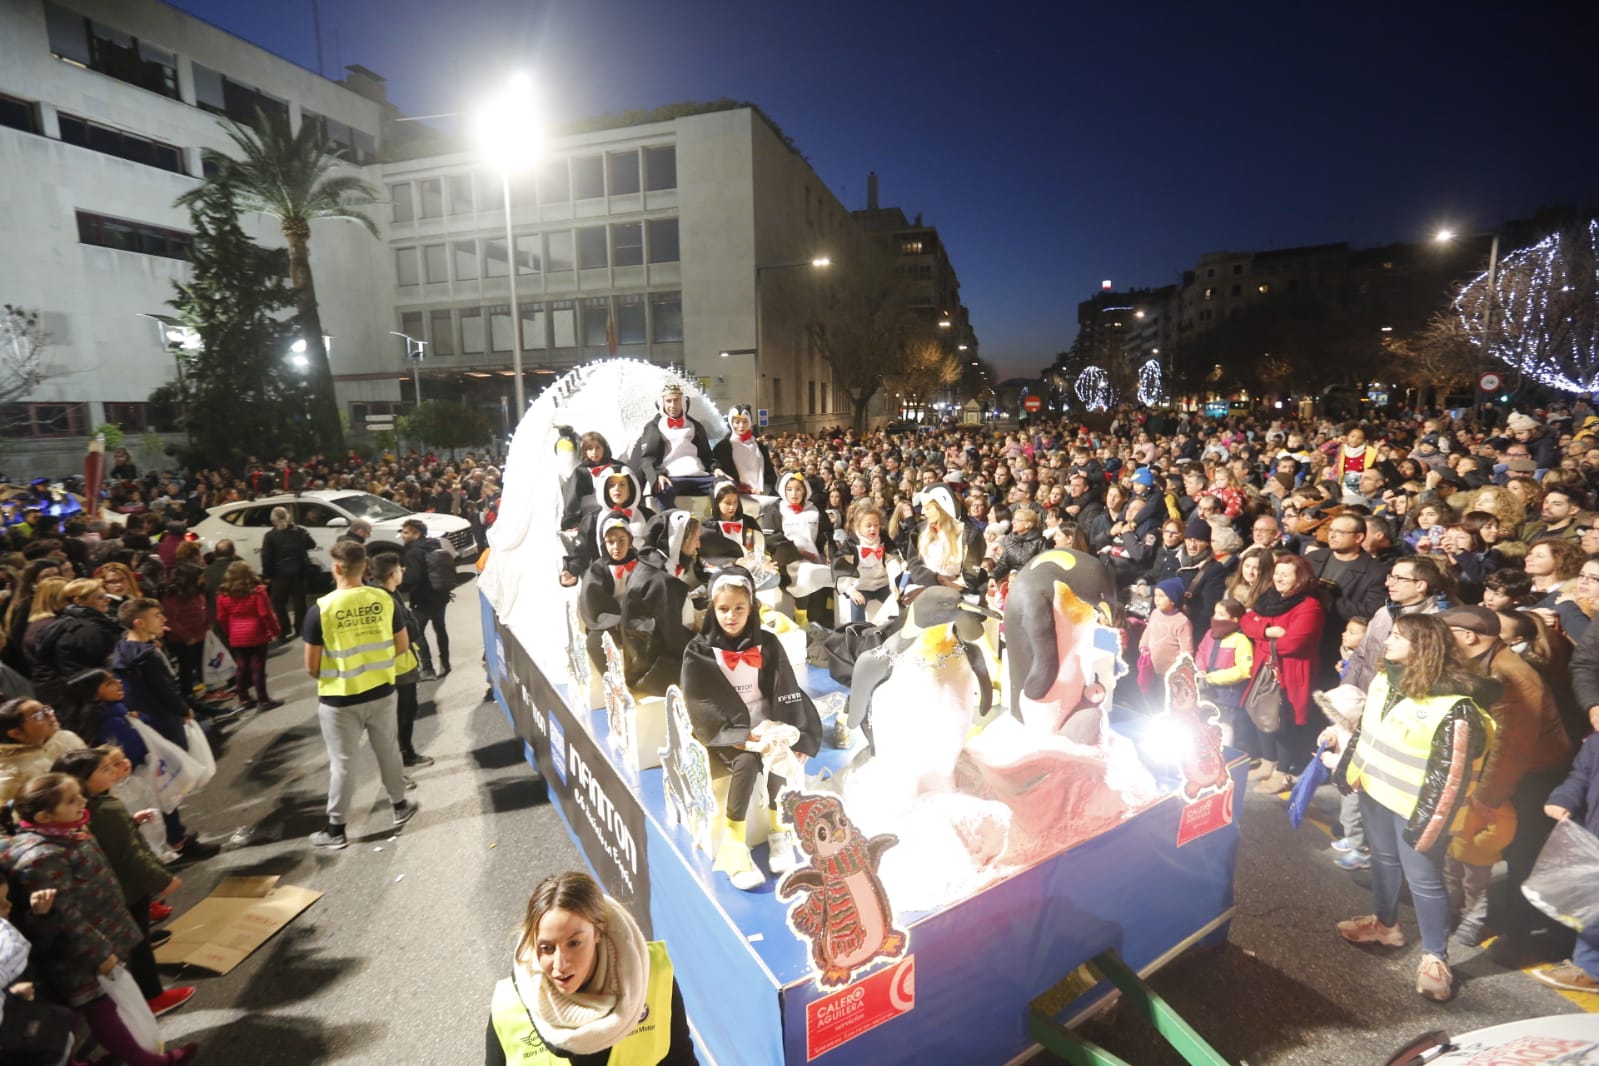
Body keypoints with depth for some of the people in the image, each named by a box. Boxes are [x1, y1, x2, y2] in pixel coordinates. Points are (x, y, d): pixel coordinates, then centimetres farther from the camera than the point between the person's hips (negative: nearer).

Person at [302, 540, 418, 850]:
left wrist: (327, 676, 12)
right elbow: (402, 646, 1)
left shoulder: (321, 609, -16)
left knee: (342, 762, 10)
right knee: (389, 751, 19)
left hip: (339, 699, -3)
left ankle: (335, 829, 23)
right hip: (382, 692, 3)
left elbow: (312, 666, -10)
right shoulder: (384, 600, -8)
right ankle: (400, 806, 35)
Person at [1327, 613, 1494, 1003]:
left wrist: (1430, 822, -19)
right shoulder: (1384, 681, -1)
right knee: (1383, 858, 23)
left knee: (1423, 879, 5)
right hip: (1376, 791, 7)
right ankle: (1384, 923, 42)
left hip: (1416, 805, -7)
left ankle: (1435, 957, 24)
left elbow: (1453, 774, -21)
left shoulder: (1453, 706, -25)